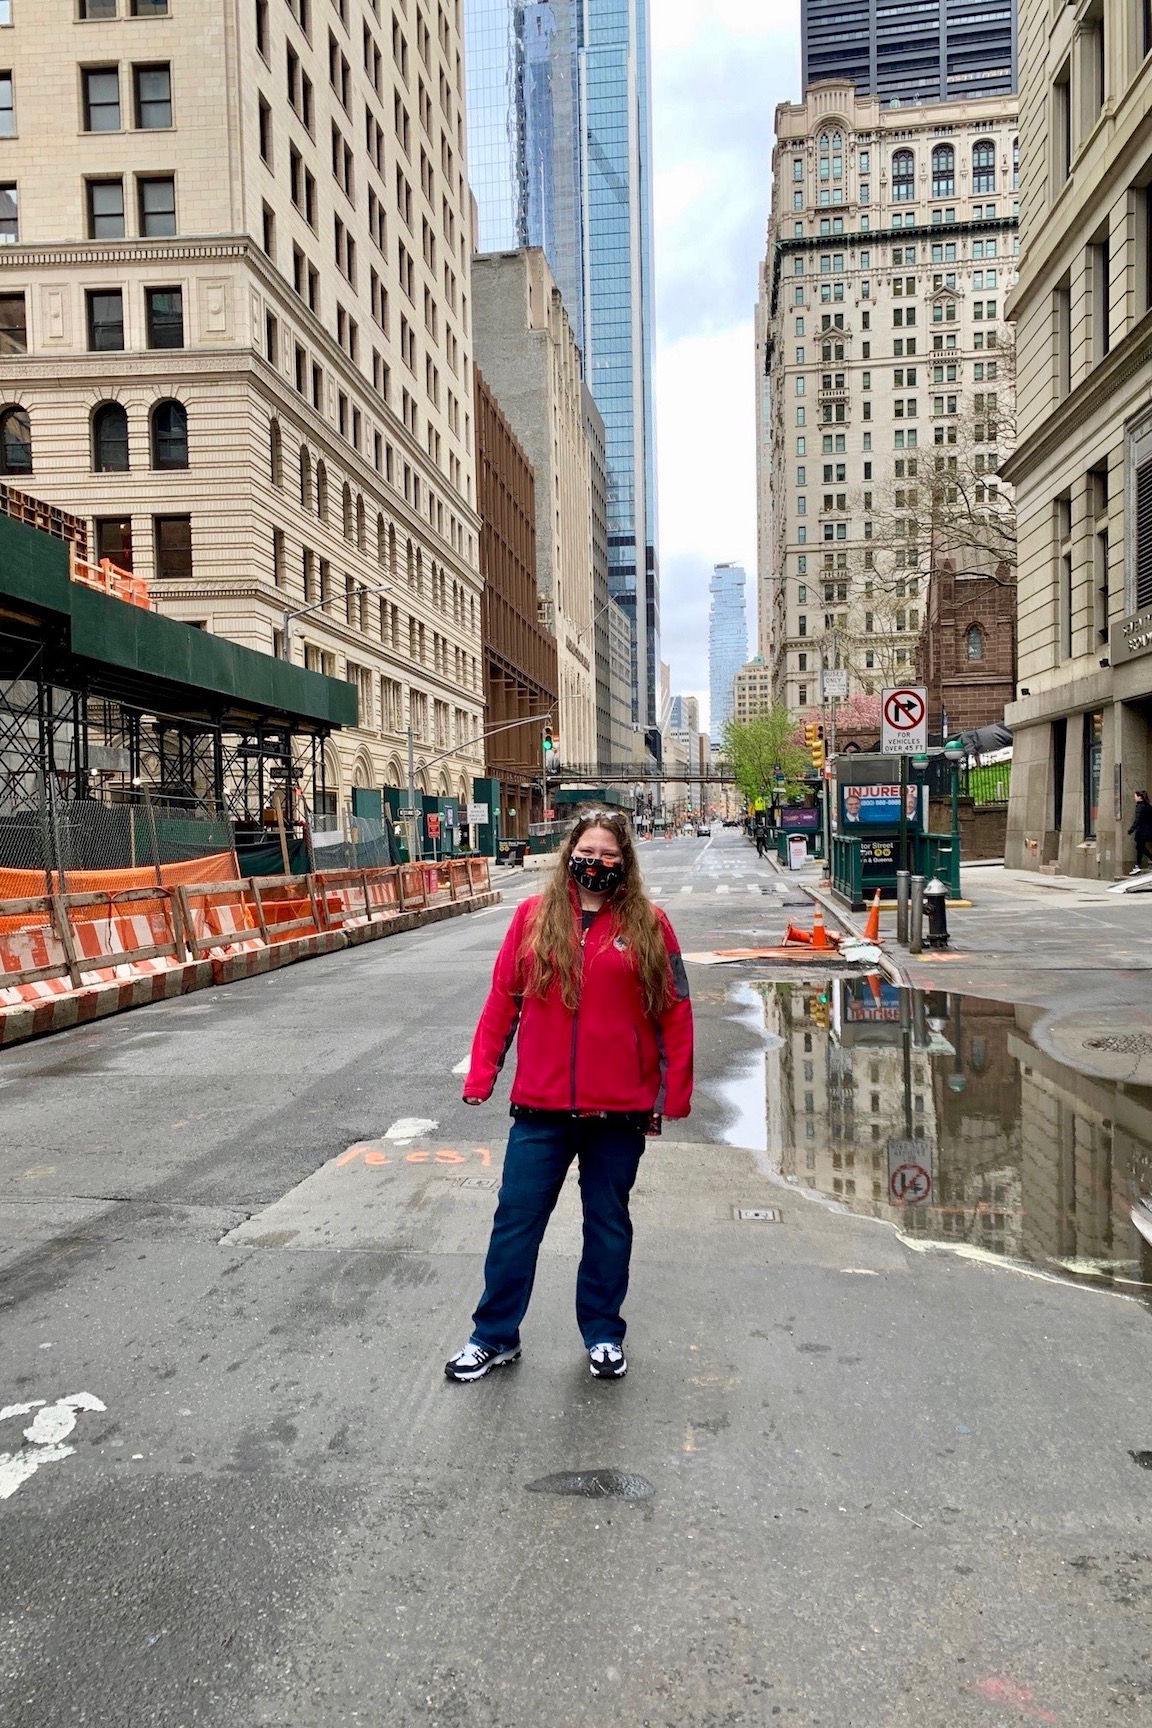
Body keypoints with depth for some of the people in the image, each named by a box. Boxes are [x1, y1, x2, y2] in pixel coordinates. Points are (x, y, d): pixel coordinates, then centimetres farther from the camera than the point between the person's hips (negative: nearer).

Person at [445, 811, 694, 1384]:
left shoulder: (648, 924, -2)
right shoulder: (534, 916, 1)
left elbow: (674, 1013, 0)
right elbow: (502, 999, 3)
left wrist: (673, 1096, -2)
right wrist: (480, 1075, -1)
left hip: (619, 1110, 0)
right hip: (540, 1106, 1)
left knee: (608, 1224, 15)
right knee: (516, 1221, 10)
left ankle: (603, 1335, 34)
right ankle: (495, 1337, 27)